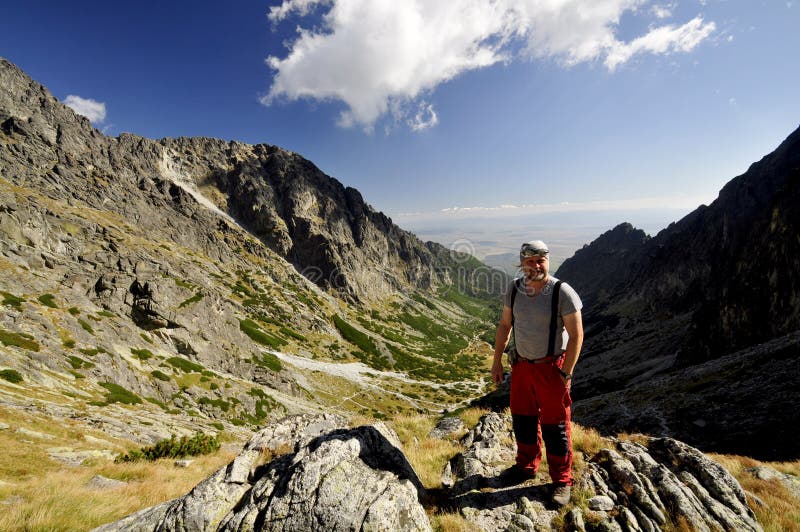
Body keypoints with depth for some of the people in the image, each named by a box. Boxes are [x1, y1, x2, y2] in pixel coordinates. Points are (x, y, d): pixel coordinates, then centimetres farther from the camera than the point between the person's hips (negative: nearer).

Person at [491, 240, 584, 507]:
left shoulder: (563, 292, -18)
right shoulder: (514, 288, -4)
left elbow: (576, 335, -14)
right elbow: (504, 325, 6)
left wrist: (566, 374, -14)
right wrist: (497, 362, 7)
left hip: (551, 367, -5)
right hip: (521, 364, 5)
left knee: (554, 426, 8)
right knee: (522, 418, 18)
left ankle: (562, 481, 30)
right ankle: (527, 466, 42)